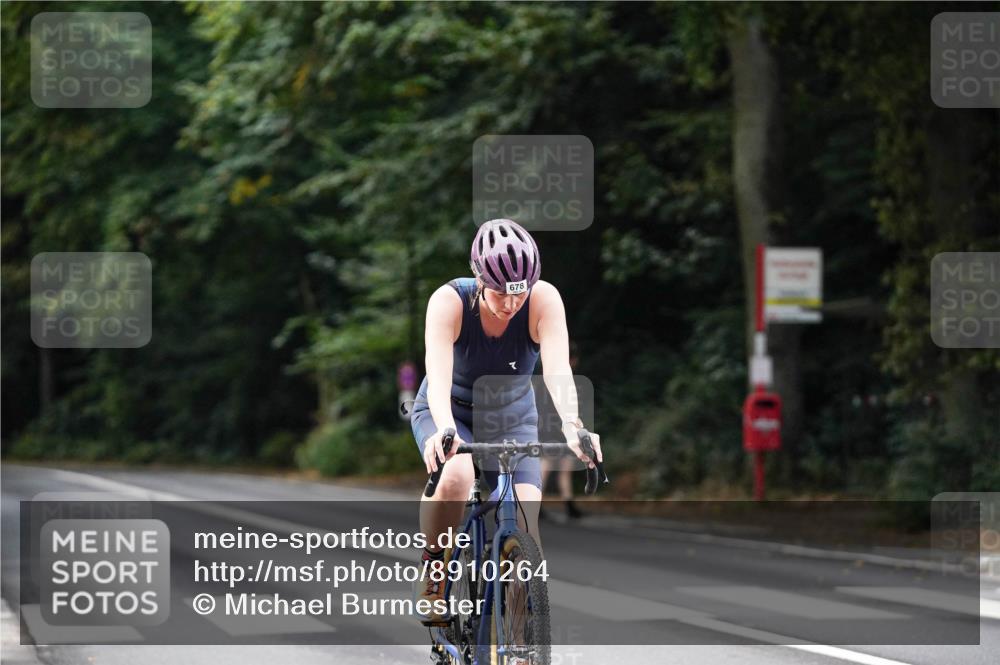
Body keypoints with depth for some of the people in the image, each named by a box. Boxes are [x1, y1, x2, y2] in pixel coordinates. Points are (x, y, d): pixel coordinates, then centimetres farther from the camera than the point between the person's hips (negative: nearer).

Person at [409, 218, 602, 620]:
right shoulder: (449, 301, -28)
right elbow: (438, 374, -41)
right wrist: (444, 429, -61)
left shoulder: (544, 301, -25)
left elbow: (557, 369, -39)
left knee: (524, 523, -19)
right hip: (448, 413, -2)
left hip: (513, 420, 2)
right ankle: (434, 574, -13)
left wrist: (571, 426, -57)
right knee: (456, 476, -35)